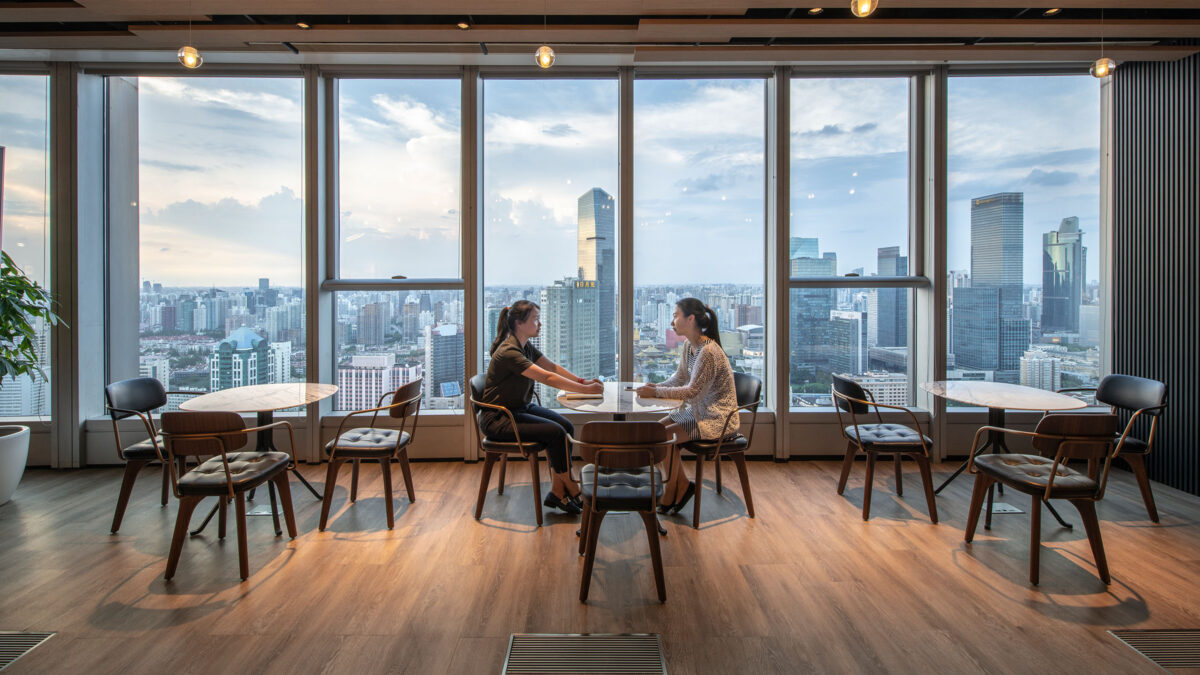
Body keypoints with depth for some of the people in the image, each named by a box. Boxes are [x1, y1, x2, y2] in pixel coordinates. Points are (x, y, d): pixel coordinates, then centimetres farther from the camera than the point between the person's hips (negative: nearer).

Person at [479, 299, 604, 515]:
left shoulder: (526, 347, 6)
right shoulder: (508, 352, -25)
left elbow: (552, 366, 8)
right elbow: (547, 378, -29)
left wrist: (582, 381, -6)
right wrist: (586, 390, -29)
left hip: (521, 408, 9)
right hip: (498, 419, -9)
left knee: (566, 427, -8)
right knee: (556, 432, -21)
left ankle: (558, 492, -4)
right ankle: (571, 489, -2)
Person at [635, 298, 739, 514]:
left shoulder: (708, 352, -25)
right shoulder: (689, 346, 5)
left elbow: (692, 391, -26)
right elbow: (680, 377, 11)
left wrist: (656, 392, -23)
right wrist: (656, 386, -7)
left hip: (717, 419, -10)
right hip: (699, 411, 10)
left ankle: (670, 494, 3)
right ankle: (682, 485, 11)